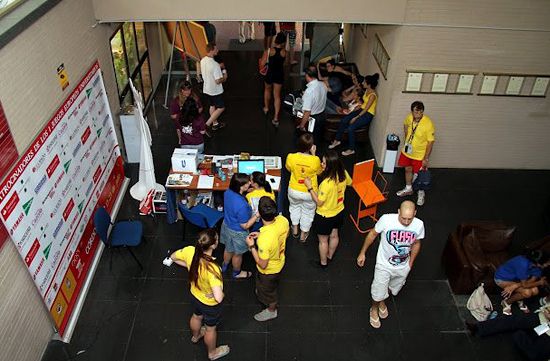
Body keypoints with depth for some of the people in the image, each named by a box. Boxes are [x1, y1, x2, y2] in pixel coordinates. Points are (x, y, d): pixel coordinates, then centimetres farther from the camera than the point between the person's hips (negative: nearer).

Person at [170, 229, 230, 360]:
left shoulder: (190, 251, -28)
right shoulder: (212, 269, -45)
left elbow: (173, 257, -7)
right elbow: (218, 298, -48)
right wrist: (222, 294, -25)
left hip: (195, 295, 5)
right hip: (210, 304, -5)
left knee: (196, 316, 37)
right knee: (210, 328, 25)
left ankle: (195, 336, 69)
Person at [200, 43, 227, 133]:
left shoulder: (202, 61, -5)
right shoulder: (215, 64, -31)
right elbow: (218, 81, -29)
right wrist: (224, 77, -9)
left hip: (207, 88, 8)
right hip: (215, 91, -8)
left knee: (212, 106, 24)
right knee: (221, 108, 9)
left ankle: (215, 123, 40)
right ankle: (206, 125, 6)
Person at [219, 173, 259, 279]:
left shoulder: (228, 192, -18)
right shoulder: (242, 205, -41)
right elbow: (245, 226, -28)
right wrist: (257, 215, -24)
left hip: (226, 226, 7)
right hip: (237, 232, -7)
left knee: (228, 249, 33)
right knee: (237, 254, 23)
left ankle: (224, 266, 59)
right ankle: (237, 273, 50)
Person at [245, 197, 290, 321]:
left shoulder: (264, 240, -46)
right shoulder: (283, 220, -26)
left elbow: (262, 264, -30)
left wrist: (251, 246, -21)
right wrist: (262, 235, -4)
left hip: (269, 270, -6)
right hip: (280, 261, 6)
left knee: (268, 291, 27)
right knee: (273, 284, 38)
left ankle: (271, 311, 56)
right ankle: (261, 292, 69)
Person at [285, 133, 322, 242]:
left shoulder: (291, 157, -25)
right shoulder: (315, 160, -29)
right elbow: (319, 171, -5)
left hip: (294, 190, 2)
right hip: (310, 192, -1)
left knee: (295, 206, 33)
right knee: (308, 212, 26)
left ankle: (295, 229, 49)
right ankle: (303, 234, 43)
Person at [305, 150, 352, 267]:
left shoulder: (327, 183, -38)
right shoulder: (343, 173, -17)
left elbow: (319, 202, -27)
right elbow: (349, 183, 7)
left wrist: (310, 187, -22)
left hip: (325, 216, -7)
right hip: (339, 212, 7)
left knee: (323, 240, 18)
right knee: (334, 235, 28)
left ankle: (323, 262, 40)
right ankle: (330, 256, 52)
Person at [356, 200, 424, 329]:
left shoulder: (419, 225, -22)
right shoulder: (386, 219, -31)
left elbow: (416, 244, -1)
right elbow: (373, 234, -12)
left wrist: (410, 263, 10)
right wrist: (362, 253, -5)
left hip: (403, 267, 3)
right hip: (384, 265, -3)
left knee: (394, 289, 27)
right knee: (378, 292, 14)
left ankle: (382, 301, 60)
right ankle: (374, 308, 47)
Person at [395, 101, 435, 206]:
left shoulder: (428, 124, -29)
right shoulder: (409, 118, -13)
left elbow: (430, 142, -21)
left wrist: (426, 158, -19)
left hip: (419, 155, -5)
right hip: (407, 151, 5)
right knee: (408, 169, 22)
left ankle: (421, 193, 34)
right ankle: (408, 188, 46)